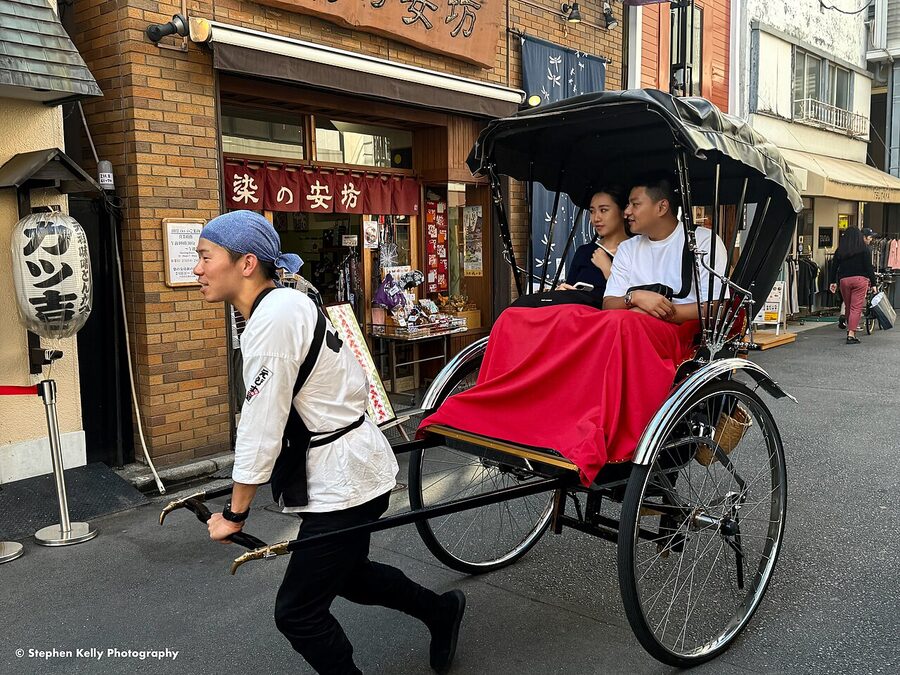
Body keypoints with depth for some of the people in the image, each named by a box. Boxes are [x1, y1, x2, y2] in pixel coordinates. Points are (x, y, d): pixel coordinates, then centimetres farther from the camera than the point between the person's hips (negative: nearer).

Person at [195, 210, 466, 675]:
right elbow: (355, 386, 13)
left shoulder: (272, 319, -23)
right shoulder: (286, 305, 6)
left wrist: (234, 514, -12)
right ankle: (441, 611, 47)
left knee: (297, 612, 2)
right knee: (347, 573, 27)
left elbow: (260, 427, -21)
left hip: (343, 480, -10)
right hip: (349, 466, 10)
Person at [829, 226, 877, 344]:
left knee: (848, 307, 14)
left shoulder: (839, 250, 8)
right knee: (856, 308, -5)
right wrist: (873, 283, 2)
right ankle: (851, 334, -13)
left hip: (844, 280, 3)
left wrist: (833, 282, 17)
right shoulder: (864, 249, -1)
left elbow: (834, 266, 9)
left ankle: (851, 330, 25)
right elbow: (869, 267, -3)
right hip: (860, 280, -3)